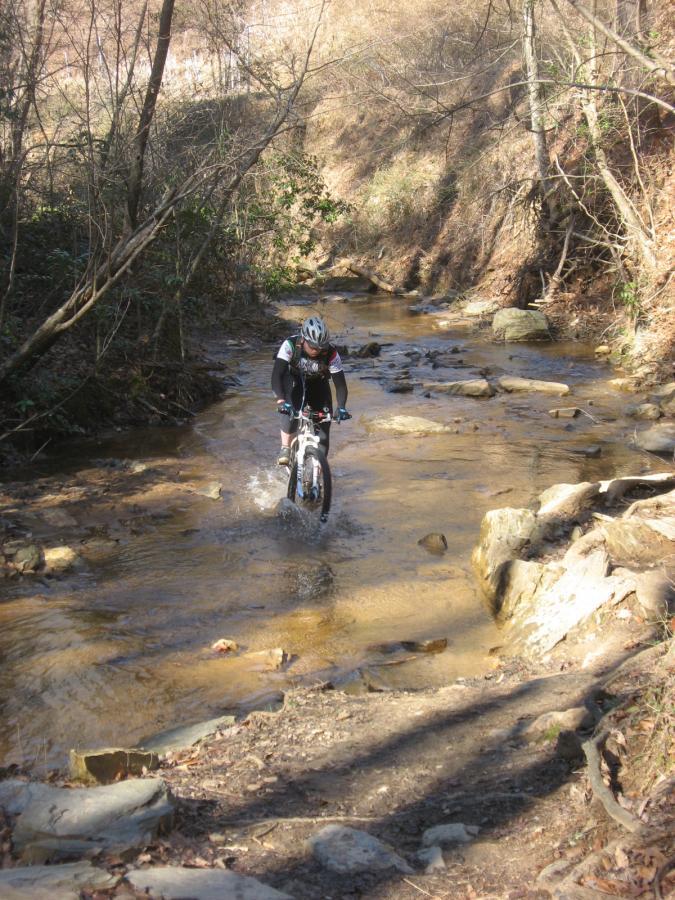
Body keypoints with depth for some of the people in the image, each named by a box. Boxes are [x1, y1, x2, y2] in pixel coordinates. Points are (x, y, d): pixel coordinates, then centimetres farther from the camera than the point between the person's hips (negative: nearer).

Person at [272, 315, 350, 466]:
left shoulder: (331, 354, -32)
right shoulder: (290, 345, -34)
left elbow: (340, 384, -29)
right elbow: (276, 375, -41)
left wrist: (341, 407, -46)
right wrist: (281, 401, -55)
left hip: (318, 385, 1)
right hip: (295, 381, -1)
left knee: (323, 424, -8)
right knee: (290, 410, -31)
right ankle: (285, 449, -16)